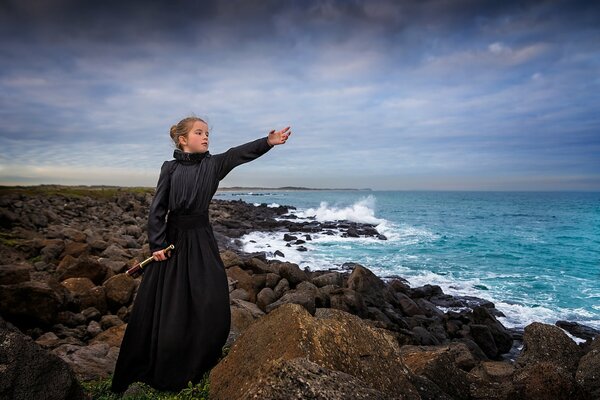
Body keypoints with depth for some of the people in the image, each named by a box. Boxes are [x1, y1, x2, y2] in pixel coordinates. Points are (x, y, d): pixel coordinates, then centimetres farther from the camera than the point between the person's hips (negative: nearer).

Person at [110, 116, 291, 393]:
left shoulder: (212, 164, 1)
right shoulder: (170, 168, -2)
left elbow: (239, 153, -15)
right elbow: (157, 209, -3)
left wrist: (269, 141, -30)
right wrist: (157, 244, -8)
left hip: (202, 240, 1)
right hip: (174, 238, -1)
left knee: (211, 303, 3)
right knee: (165, 306, 7)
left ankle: (198, 365, 27)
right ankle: (162, 372, 30)